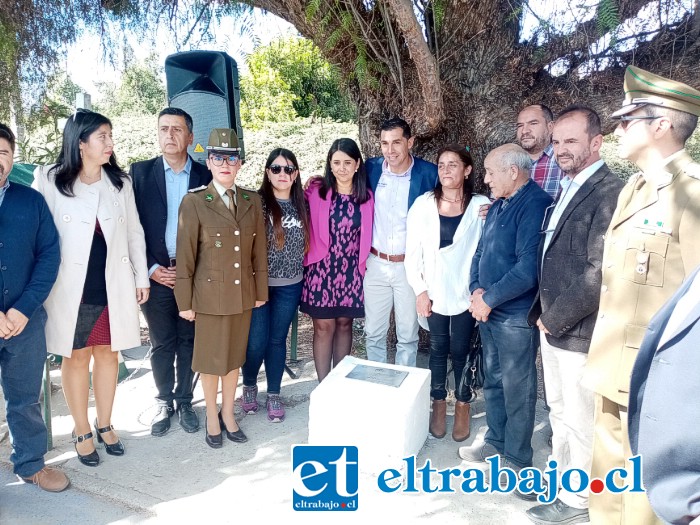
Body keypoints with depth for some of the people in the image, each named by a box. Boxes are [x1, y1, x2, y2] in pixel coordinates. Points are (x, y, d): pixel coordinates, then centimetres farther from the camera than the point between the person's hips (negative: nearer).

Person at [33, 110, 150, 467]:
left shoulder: (120, 182, 5)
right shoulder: (49, 180, -5)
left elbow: (134, 232, 8)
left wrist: (141, 277, 7)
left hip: (114, 286, 3)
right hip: (71, 287, -3)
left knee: (108, 354, 13)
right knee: (76, 358, 10)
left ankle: (104, 424, 31)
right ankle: (82, 432, 26)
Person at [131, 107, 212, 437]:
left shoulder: (206, 176, 2)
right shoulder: (140, 172, 2)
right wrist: (151, 269, -7)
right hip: (155, 274, 0)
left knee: (188, 341, 10)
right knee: (161, 343, 9)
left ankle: (184, 400, 27)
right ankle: (164, 402, 27)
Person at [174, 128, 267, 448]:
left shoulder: (252, 202, 3)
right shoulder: (194, 202, -9)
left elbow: (259, 251, 7)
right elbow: (185, 256, -8)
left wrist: (261, 291, 8)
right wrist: (185, 302, -7)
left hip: (243, 294, 4)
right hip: (210, 294, -3)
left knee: (234, 356, 17)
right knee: (210, 359, 12)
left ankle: (228, 413, 36)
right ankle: (212, 417, 33)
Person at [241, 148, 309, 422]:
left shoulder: (301, 204, 4)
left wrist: (302, 273, 6)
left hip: (290, 286, 3)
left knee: (277, 340, 12)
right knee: (256, 342, 2)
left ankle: (274, 395, 27)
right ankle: (249, 386, 31)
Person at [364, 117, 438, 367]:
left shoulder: (430, 174, -9)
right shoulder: (371, 168, -1)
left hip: (411, 266, -2)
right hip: (376, 264, 2)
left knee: (407, 335, 10)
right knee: (373, 332, 12)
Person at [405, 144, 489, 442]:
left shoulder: (481, 206, -5)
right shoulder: (423, 204, -1)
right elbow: (412, 252, 0)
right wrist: (420, 290, -4)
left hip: (466, 293, -1)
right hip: (434, 293, 1)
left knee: (460, 350, 10)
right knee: (438, 349, 13)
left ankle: (462, 405, 30)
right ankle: (438, 404, 30)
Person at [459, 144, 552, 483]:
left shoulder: (536, 204, -16)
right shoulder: (498, 206, 13)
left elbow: (529, 267, -24)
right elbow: (480, 252, 15)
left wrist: (490, 298, -15)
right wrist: (476, 290, -2)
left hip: (516, 315, -8)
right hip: (488, 311, 8)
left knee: (517, 387, 5)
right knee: (493, 380, 18)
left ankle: (517, 458, 22)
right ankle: (496, 442, 35)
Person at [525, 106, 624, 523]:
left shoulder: (610, 193, -17)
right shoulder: (567, 190, 13)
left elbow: (599, 274, -23)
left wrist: (554, 319, -14)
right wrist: (543, 313, 8)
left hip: (580, 332, -8)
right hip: (553, 327, 8)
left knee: (581, 422, 9)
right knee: (560, 414, 22)